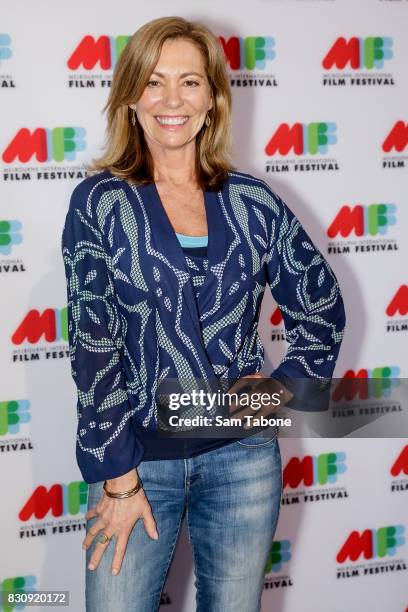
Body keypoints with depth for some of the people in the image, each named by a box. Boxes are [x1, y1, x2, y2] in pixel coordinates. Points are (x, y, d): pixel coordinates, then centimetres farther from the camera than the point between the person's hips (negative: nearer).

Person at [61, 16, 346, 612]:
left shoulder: (253, 201, 1)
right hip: (138, 456, -2)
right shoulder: (100, 201, -5)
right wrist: (118, 479, -10)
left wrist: (285, 382, -2)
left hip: (243, 452, 2)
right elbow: (93, 344, -8)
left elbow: (323, 306, 13)